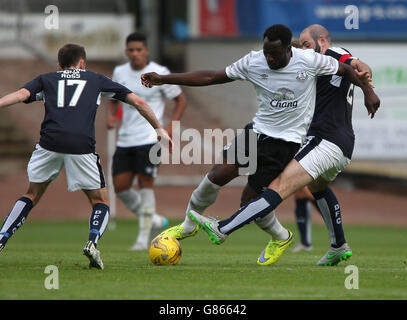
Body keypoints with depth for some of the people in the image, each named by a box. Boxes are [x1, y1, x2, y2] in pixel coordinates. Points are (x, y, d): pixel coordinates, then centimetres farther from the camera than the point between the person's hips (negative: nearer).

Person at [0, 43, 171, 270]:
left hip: (50, 141, 1)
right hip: (81, 145, -1)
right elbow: (138, 102, 24)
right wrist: (159, 129, 34)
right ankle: (92, 241, -13)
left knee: (32, 195, 22)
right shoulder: (96, 80, 25)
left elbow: (21, 94, 5)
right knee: (100, 201, 14)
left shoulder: (46, 80, 25)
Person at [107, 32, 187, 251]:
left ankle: (143, 238, -6)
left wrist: (171, 126, -11)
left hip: (150, 138, -5)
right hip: (125, 139, 5)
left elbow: (180, 100, 2)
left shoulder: (159, 73, -6)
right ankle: (154, 221, 19)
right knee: (120, 186, -1)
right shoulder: (119, 73, 8)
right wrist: (110, 116, 1)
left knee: (145, 183, -12)